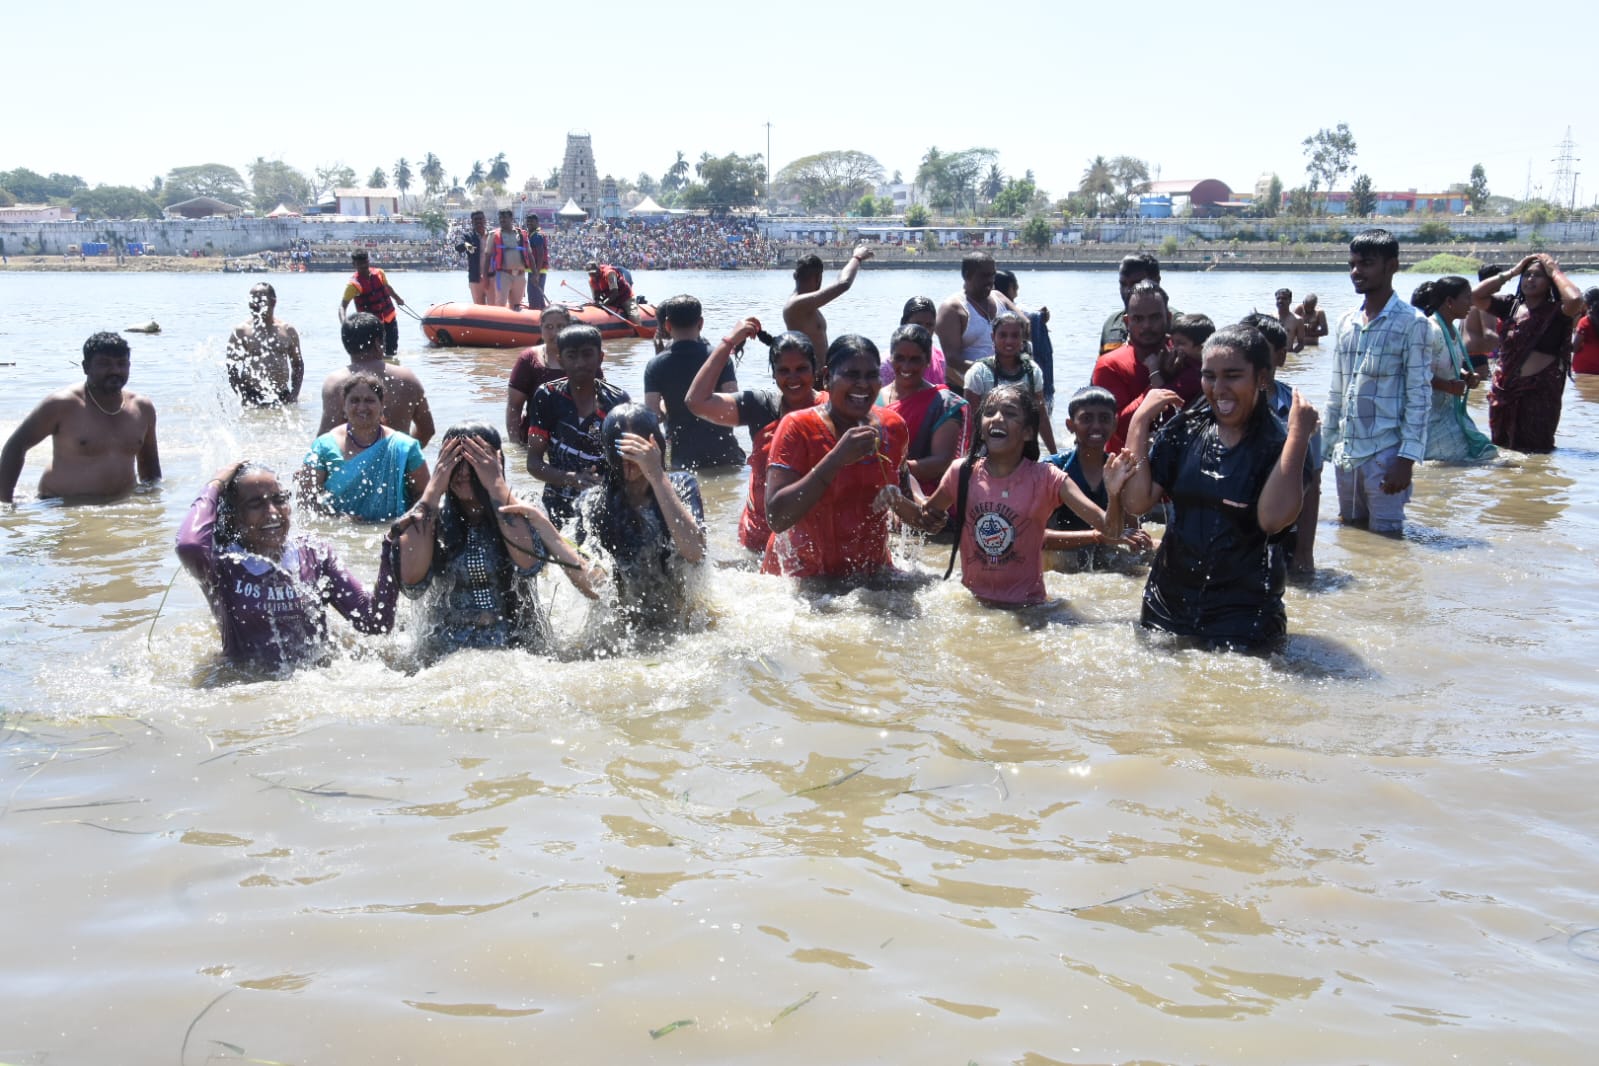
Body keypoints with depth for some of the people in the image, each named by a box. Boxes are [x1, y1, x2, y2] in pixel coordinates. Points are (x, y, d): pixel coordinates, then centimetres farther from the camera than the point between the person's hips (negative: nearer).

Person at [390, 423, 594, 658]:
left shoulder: (521, 515, 1)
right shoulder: (431, 518, 2)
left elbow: (530, 562, -19)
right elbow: (411, 579, -16)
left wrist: (497, 486, -15)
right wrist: (434, 489, -13)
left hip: (520, 648, 0)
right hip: (446, 655, 1)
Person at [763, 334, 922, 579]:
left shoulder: (893, 426, 1)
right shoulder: (798, 428, -13)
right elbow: (776, 518, -25)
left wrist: (924, 513, -1)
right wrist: (837, 458, -30)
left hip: (871, 573, 4)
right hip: (803, 577, -4)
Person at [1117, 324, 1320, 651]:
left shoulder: (1279, 441, -9)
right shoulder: (1185, 430, 1)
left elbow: (1273, 518, -26)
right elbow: (1136, 501, -7)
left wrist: (1299, 434, -25)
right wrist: (1140, 421, -7)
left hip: (1243, 611, -4)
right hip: (1169, 601, 4)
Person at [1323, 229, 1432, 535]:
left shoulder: (1411, 323, -6)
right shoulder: (1347, 321, 12)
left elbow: (1419, 396, -10)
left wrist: (1407, 458, -15)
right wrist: (1326, 445, 14)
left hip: (1385, 455, -6)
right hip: (1345, 453, 6)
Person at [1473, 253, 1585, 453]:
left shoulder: (1556, 311, -5)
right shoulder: (1511, 306, 8)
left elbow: (1575, 299, -26)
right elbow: (1476, 296, 1)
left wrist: (1556, 272, -11)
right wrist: (1510, 272, 1)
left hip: (1540, 391, -5)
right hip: (1505, 390, 5)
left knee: (1536, 451, 1)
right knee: (1502, 446, 14)